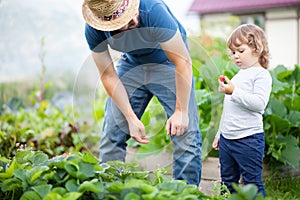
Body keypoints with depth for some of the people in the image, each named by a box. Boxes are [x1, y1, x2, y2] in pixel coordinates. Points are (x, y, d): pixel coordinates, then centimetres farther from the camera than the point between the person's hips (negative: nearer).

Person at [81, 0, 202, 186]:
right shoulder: (93, 29, -24)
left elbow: (183, 62, -29)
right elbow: (108, 75, -12)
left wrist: (181, 111, -27)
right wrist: (131, 118, -16)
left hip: (168, 62, -3)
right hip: (132, 63, 3)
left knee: (186, 134, -12)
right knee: (111, 134, -1)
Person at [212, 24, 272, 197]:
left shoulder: (261, 74, -8)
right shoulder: (238, 75, 18)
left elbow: (259, 103, -23)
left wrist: (235, 92, -26)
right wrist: (220, 133, 26)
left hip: (248, 140, -9)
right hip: (227, 139, 9)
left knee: (252, 183, -2)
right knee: (227, 182, 15)